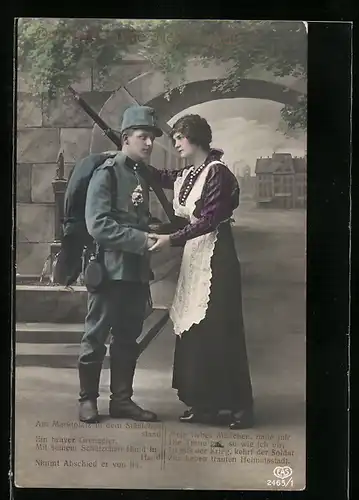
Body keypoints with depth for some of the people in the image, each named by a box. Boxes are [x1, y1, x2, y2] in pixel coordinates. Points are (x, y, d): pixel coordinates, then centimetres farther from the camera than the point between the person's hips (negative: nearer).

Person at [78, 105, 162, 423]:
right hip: (110, 269, -7)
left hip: (137, 271, 7)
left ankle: (122, 400, 20)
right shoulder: (106, 173, -9)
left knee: (128, 338, 11)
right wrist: (141, 240, -21)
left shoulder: (143, 176, 14)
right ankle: (88, 399, 15)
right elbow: (98, 225, -18)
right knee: (96, 336, 3)